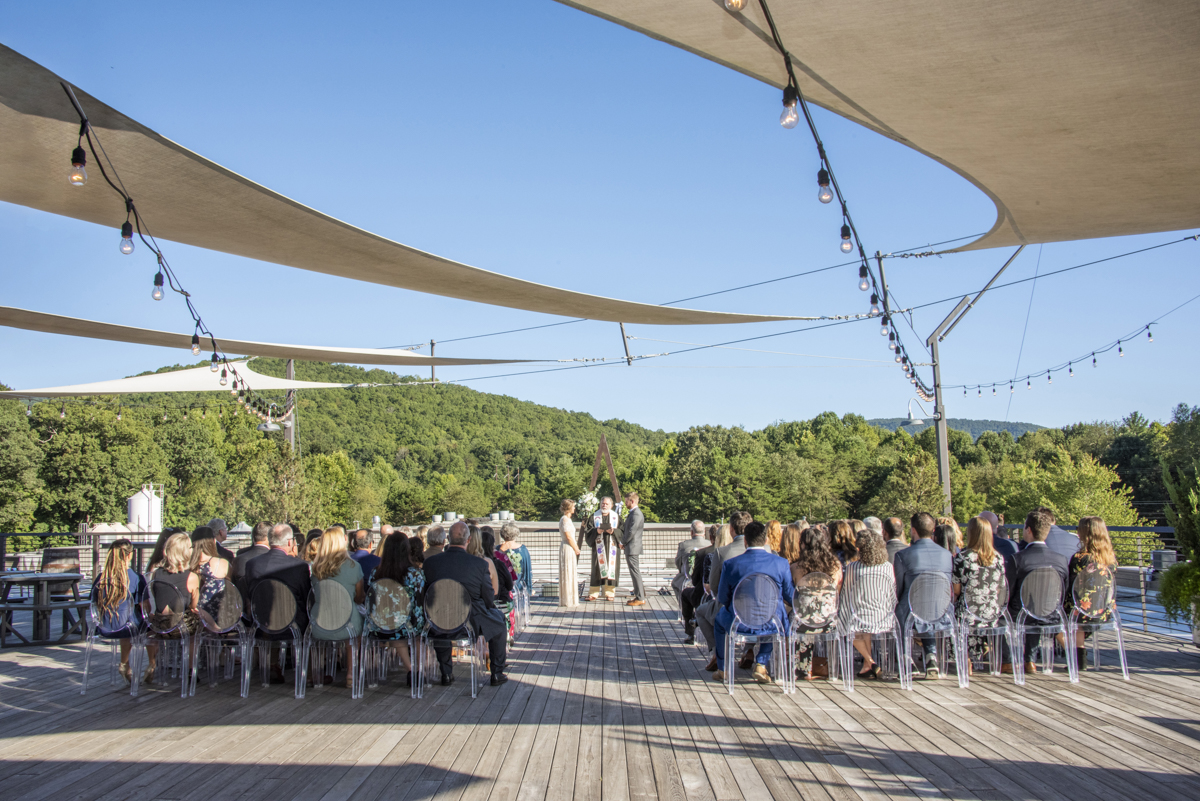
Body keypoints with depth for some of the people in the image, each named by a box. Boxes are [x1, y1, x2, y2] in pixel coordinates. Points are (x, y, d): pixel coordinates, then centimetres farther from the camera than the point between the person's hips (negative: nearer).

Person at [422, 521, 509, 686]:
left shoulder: (430, 562, -10)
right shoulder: (480, 564, -16)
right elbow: (489, 599, -7)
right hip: (472, 622, -2)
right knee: (499, 620, 29)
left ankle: (446, 674, 37)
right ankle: (497, 674, 32)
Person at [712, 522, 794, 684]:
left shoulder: (730, 564, -11)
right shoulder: (781, 563, -9)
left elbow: (722, 600, -1)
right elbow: (791, 596, 2)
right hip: (773, 625, 1)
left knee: (720, 616, 33)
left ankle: (723, 670, 39)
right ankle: (761, 664, 25)